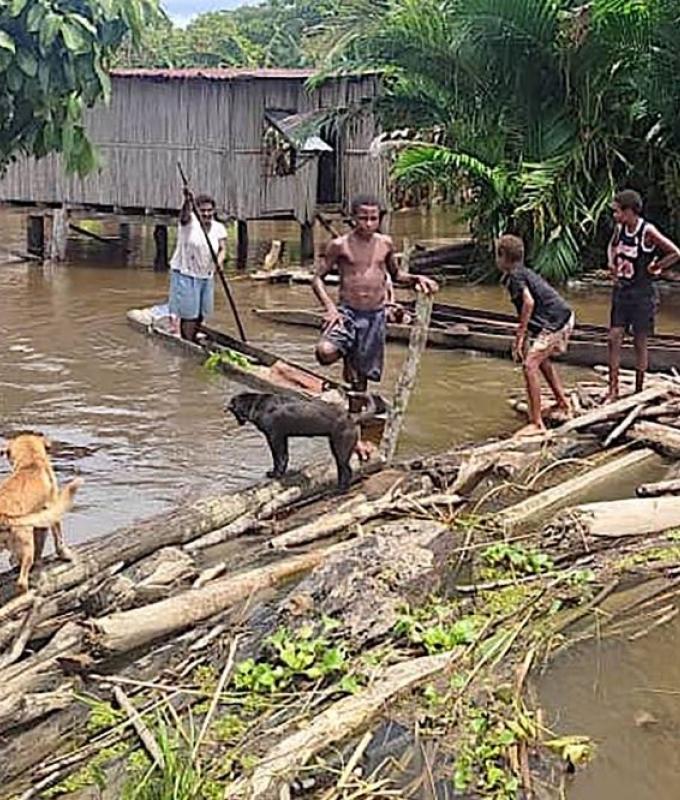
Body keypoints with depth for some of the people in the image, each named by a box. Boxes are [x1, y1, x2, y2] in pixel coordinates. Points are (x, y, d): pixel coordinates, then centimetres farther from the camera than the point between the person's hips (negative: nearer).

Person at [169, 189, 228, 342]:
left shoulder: (219, 228, 3)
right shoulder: (189, 222, -10)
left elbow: (222, 249, -4)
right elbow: (185, 213, -32)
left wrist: (219, 261, -27)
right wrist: (187, 201, -54)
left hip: (206, 276, 5)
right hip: (185, 274, -5)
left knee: (201, 314, 13)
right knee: (189, 315, -6)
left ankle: (193, 340, 30)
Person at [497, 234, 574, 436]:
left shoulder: (515, 276, -10)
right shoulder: (525, 272, 19)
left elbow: (529, 302, -25)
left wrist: (519, 337, -24)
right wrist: (522, 337, 27)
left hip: (555, 323, -10)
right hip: (565, 317, 10)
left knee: (530, 365, -13)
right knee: (542, 360, 29)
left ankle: (536, 423, -15)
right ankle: (563, 404, 41)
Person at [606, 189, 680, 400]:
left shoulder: (647, 232, -17)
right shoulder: (619, 228, 2)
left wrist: (654, 268, -10)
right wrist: (612, 263, 8)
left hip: (642, 293, -6)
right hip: (621, 290, 6)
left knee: (640, 342, 5)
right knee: (614, 338, 1)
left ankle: (639, 390, 16)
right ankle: (613, 389, 6)